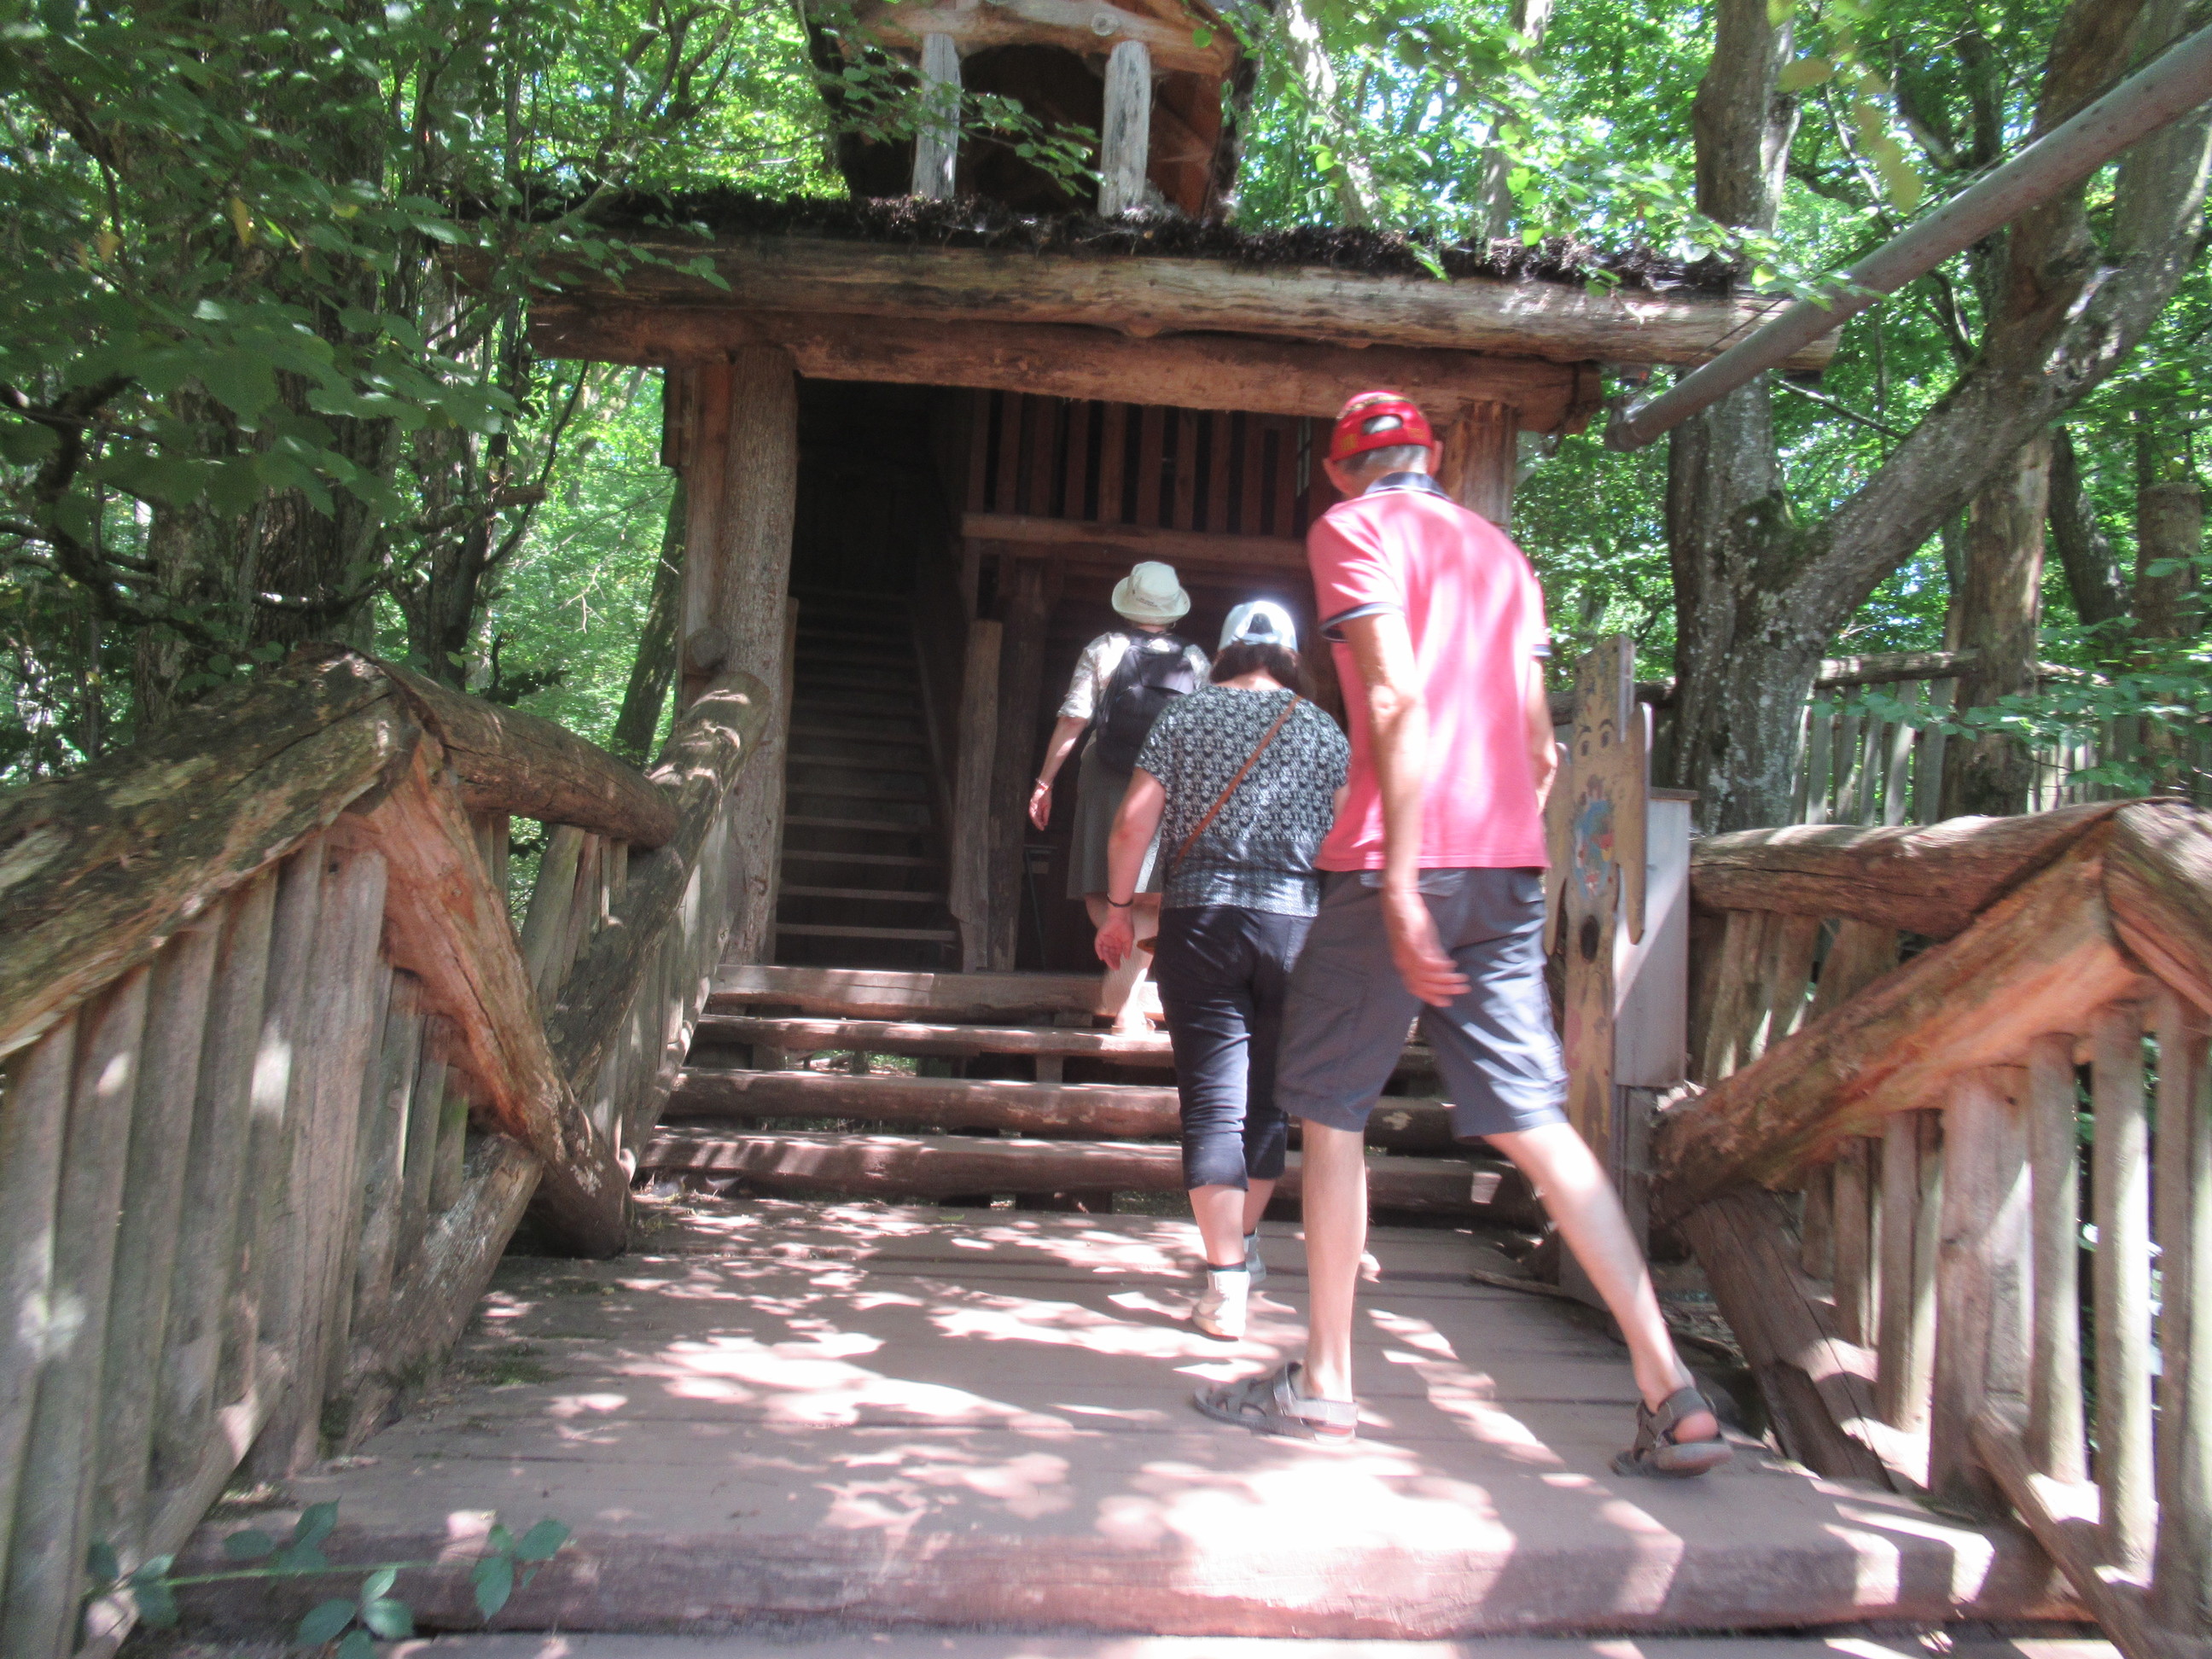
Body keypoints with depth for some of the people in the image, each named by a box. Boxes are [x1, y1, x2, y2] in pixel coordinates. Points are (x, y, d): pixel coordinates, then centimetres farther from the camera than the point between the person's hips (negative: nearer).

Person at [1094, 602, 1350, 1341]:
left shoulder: (1183, 717, 7)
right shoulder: (1323, 730, 9)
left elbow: (1134, 819, 1)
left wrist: (1118, 907, 10)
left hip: (1200, 917, -1)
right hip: (1296, 920, 1)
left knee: (1214, 1098, -1)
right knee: (1268, 1096, 15)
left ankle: (1225, 1286, -5)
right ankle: (1243, 1246, 31)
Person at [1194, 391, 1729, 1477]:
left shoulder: (1351, 530, 1)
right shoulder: (1498, 550, 22)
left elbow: (1396, 700, -14)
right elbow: (1539, 746, 18)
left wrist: (1401, 877, -18)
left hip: (1400, 863, -6)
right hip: (1509, 869, 7)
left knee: (1330, 1110, 7)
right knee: (1533, 1122, 7)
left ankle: (1324, 1385, 15)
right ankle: (1674, 1398, 5)